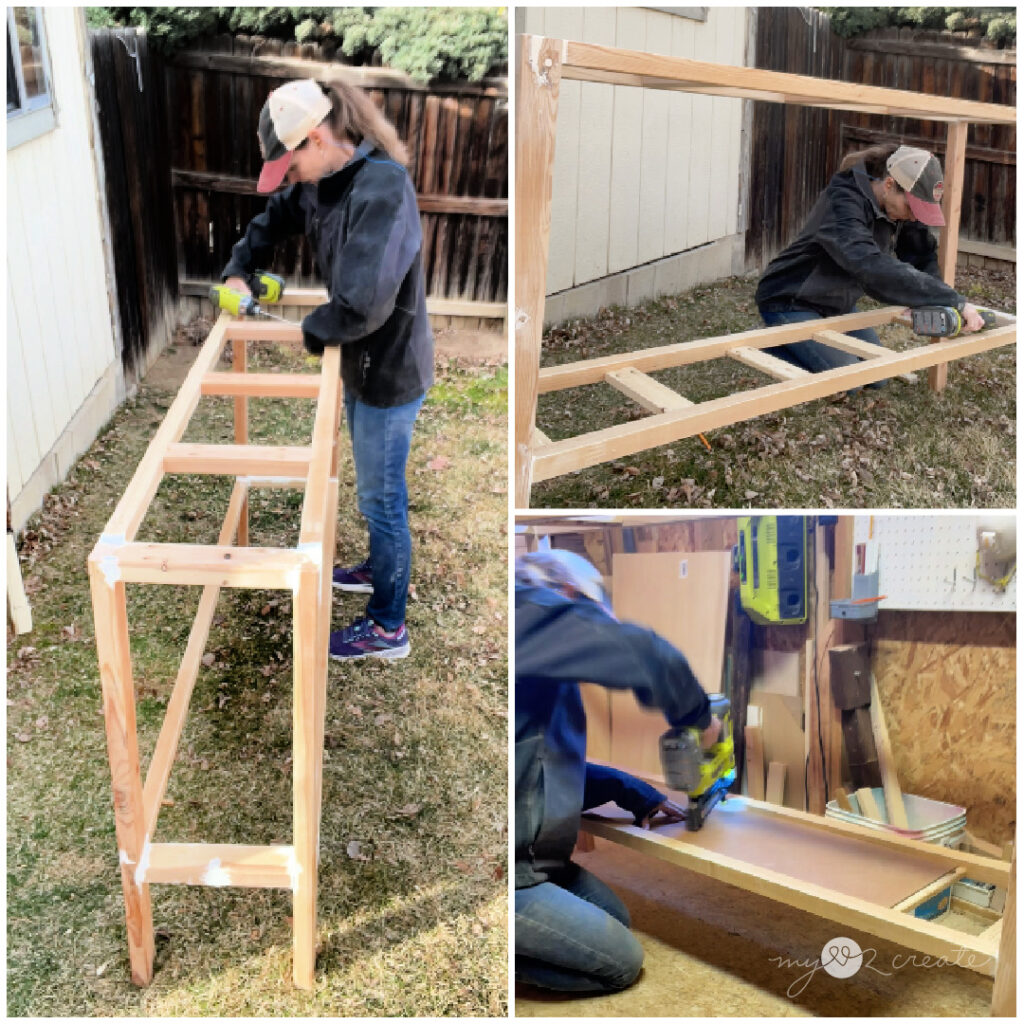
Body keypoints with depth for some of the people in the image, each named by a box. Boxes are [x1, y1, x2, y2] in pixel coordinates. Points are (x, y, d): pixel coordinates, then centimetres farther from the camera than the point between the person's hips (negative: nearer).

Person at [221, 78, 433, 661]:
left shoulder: (382, 186, -30)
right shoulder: (322, 180, 0)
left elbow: (363, 302, -38)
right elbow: (275, 219, 21)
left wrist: (313, 334, -19)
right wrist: (239, 270, 6)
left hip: (391, 371, -9)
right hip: (361, 364, 9)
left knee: (382, 498, 4)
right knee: (374, 488, 26)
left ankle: (389, 628, 21)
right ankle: (381, 570, 49)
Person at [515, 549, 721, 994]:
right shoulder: (536, 612, -14)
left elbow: (560, 766, 24)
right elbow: (648, 656, -21)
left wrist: (638, 796, 17)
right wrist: (700, 716, -3)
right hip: (513, 874, -10)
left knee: (617, 920, 19)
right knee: (621, 962, 1)